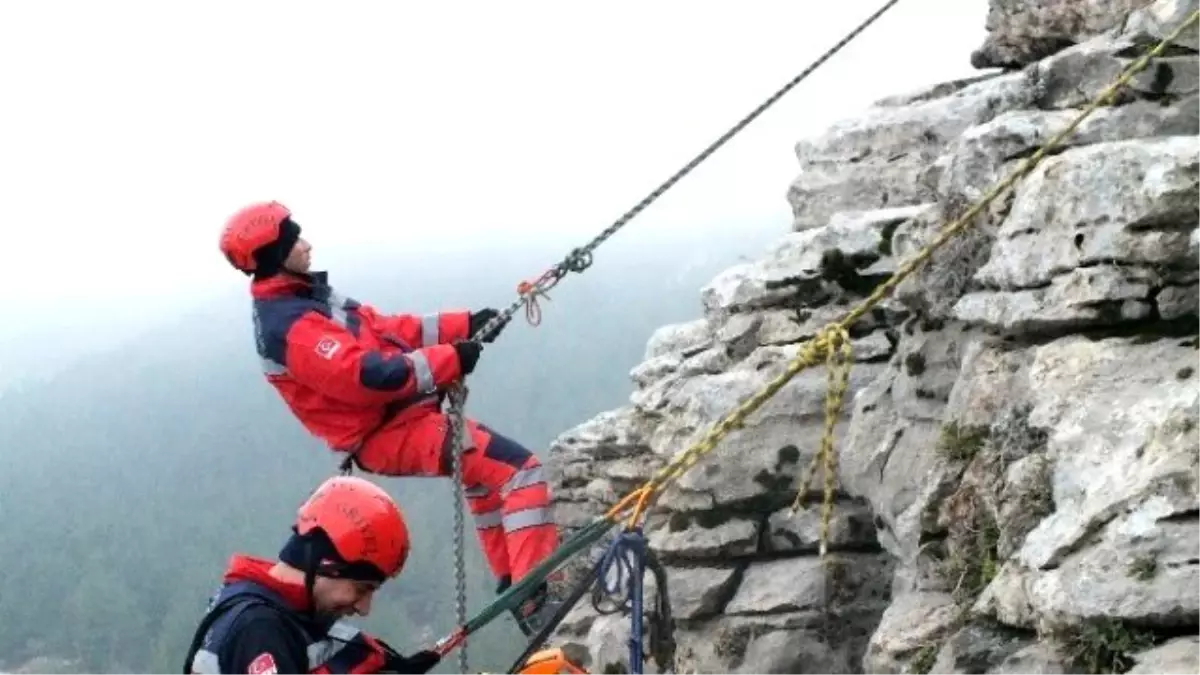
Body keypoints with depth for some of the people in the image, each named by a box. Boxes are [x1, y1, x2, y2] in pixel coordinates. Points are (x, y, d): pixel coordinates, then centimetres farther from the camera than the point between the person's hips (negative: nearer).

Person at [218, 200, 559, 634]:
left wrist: (464, 325, 5)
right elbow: (367, 374, -29)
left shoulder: (303, 299, 11)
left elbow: (384, 328, 13)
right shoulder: (290, 326, -21)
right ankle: (536, 598, -24)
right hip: (389, 436, -11)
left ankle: (512, 585, 38)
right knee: (518, 469, -19)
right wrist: (450, 360, -23)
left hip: (401, 420, 11)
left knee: (487, 471, 32)